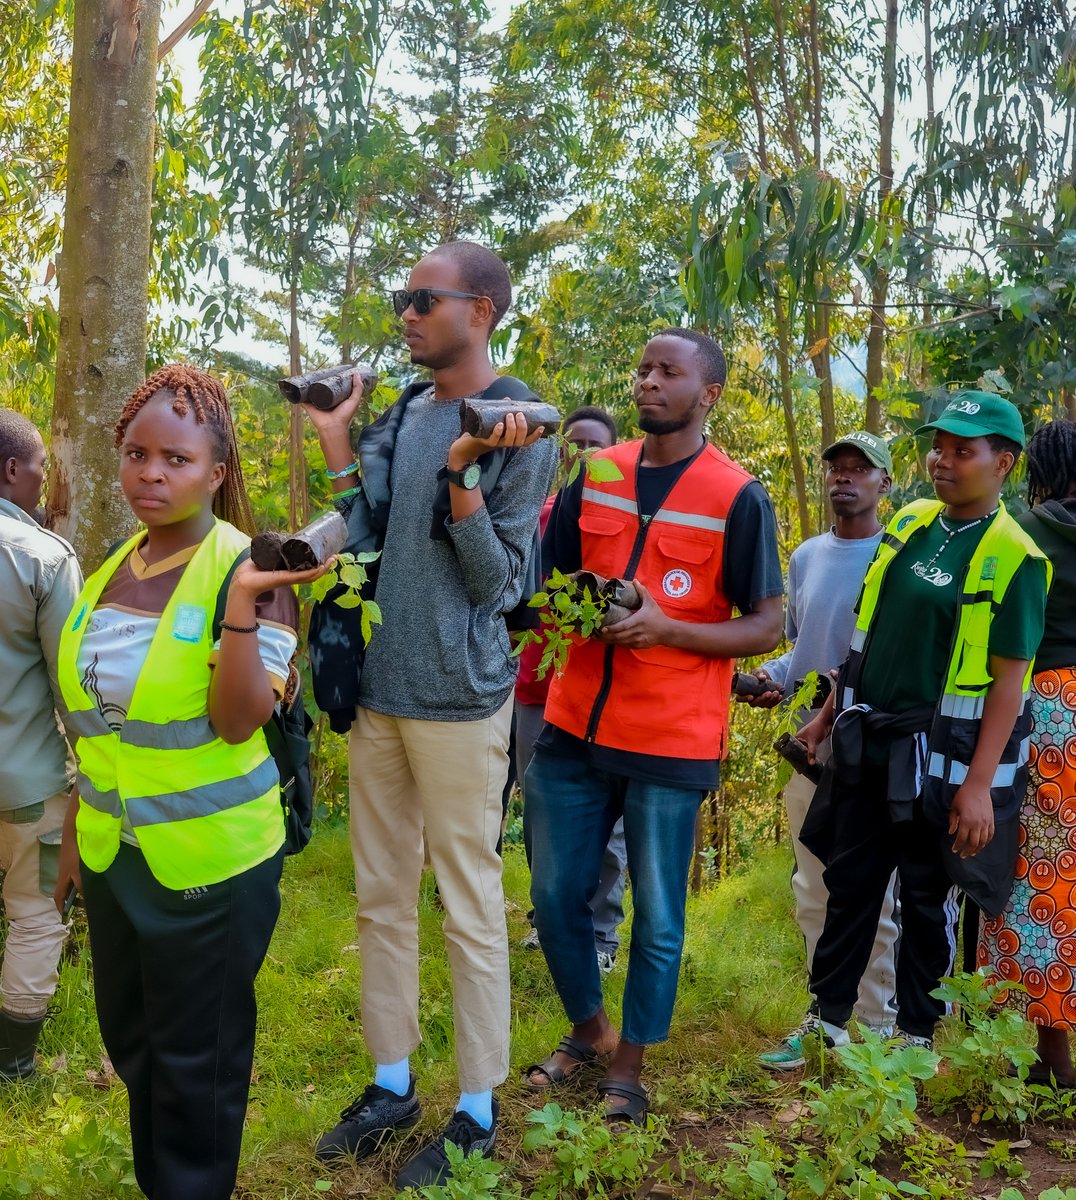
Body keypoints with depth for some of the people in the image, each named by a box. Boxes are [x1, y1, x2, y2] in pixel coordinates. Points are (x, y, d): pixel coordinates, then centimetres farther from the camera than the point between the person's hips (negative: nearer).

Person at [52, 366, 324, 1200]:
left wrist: (242, 603, -35)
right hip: (112, 854, 7)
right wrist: (75, 834, 16)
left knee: (196, 1060, 10)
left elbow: (239, 721, -23)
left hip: (210, 861, -6)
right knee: (130, 1042, 21)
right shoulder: (110, 572, 3)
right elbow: (93, 717, 12)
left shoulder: (247, 567, -16)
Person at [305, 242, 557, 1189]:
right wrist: (337, 445, 1)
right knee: (381, 897, 15)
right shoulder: (401, 412, 9)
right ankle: (392, 1084, 31)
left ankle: (478, 1111, 20)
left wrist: (464, 475, -24)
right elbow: (363, 537, 8)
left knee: (470, 907, 4)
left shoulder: (519, 431, -9)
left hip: (457, 698, -6)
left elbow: (498, 583, -13)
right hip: (377, 688, 7)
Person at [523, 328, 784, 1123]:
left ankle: (629, 1066, 29)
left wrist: (665, 630, -20)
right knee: (555, 896, 13)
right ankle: (589, 1030, 37)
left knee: (657, 918, 9)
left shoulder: (738, 498, -8)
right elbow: (545, 575, 14)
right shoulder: (595, 475, 5)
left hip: (671, 742, -4)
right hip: (575, 727, 5)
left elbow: (767, 626, -7)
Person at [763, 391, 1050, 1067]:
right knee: (850, 884, 13)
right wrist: (831, 712, 15)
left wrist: (979, 784, -19)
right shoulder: (910, 523, 6)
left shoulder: (1014, 557, -13)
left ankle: (915, 1039, 25)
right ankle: (827, 1022, 26)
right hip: (867, 745, 6)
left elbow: (1008, 679, -15)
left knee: (928, 900, 9)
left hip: (941, 757, -6)